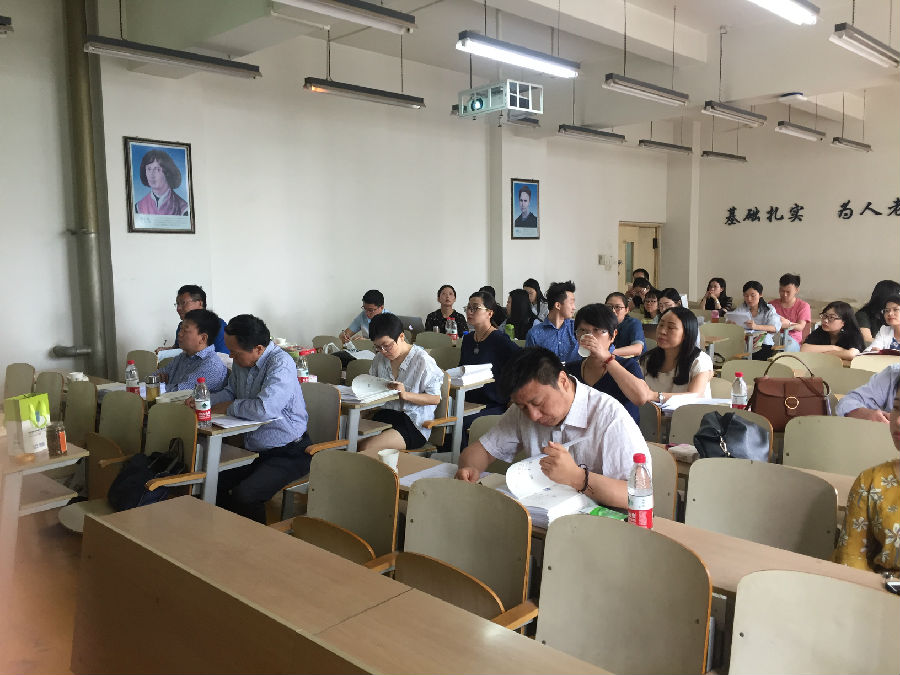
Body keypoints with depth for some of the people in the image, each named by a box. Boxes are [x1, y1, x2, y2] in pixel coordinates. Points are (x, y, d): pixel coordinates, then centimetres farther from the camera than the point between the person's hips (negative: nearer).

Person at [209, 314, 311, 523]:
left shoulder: (281, 364, -21)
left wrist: (229, 408, -16)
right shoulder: (241, 361, 6)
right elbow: (231, 392, 25)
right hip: (254, 451, 9)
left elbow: (264, 409, -35)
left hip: (287, 454, -9)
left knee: (243, 496, -27)